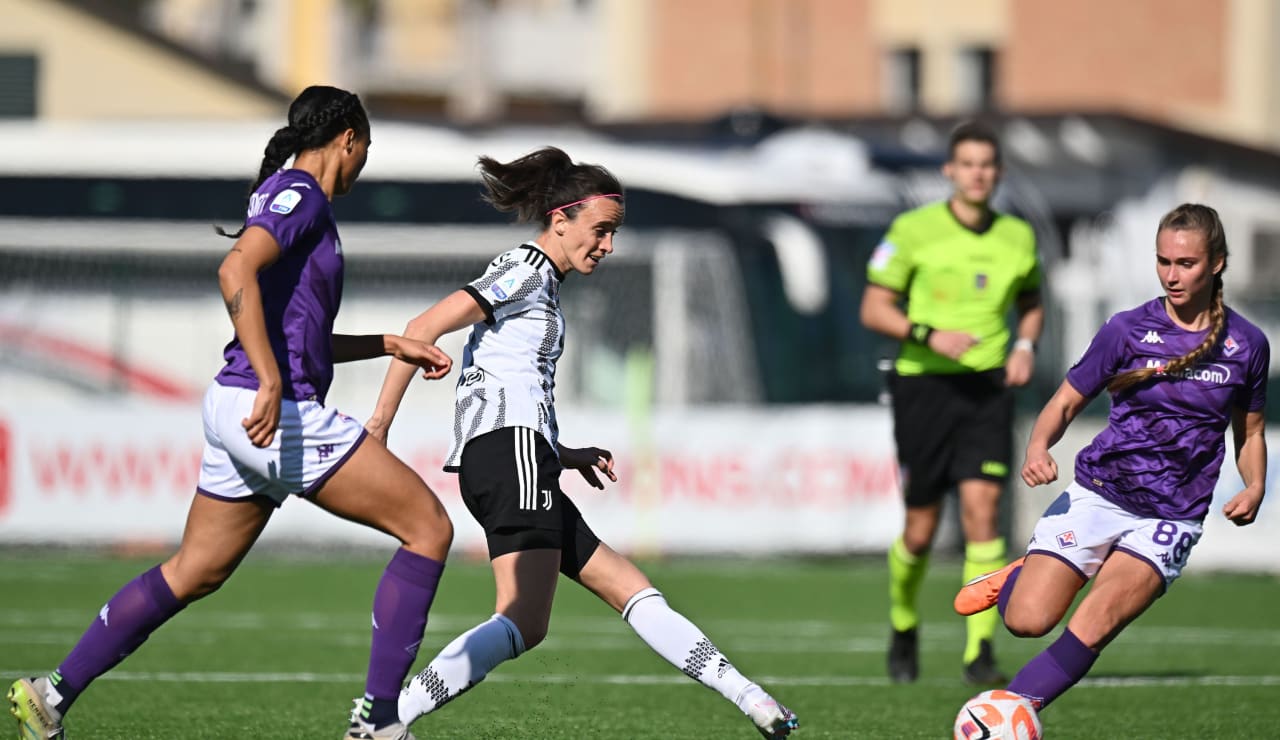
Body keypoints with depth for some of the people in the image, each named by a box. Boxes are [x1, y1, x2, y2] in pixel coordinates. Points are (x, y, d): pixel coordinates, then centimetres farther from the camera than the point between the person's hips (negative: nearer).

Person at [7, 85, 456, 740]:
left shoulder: (286, 197, 20)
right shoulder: (301, 196, -9)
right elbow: (235, 272, -26)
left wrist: (391, 345, 28)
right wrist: (271, 384, -30)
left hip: (239, 412, 10)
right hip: (281, 415, -10)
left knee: (193, 573, 17)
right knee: (429, 528, -3)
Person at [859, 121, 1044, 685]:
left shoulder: (1018, 238, 6)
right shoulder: (913, 231, -4)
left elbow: (1030, 303, 23)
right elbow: (874, 309, -3)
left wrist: (1026, 346, 2)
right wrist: (930, 335, -19)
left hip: (987, 386, 2)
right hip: (923, 384, -2)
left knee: (982, 507, -15)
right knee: (922, 528, 4)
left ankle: (979, 651, -14)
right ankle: (903, 628, 33)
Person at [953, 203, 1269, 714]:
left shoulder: (1247, 345, 2)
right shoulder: (1128, 330, -2)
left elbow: (1250, 432, 17)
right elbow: (1067, 402, 4)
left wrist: (1254, 487, -3)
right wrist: (1038, 447, -17)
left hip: (1171, 517, 0)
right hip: (1098, 494, 0)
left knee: (1093, 626, -24)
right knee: (1027, 621, -14)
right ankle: (1019, 577, 22)